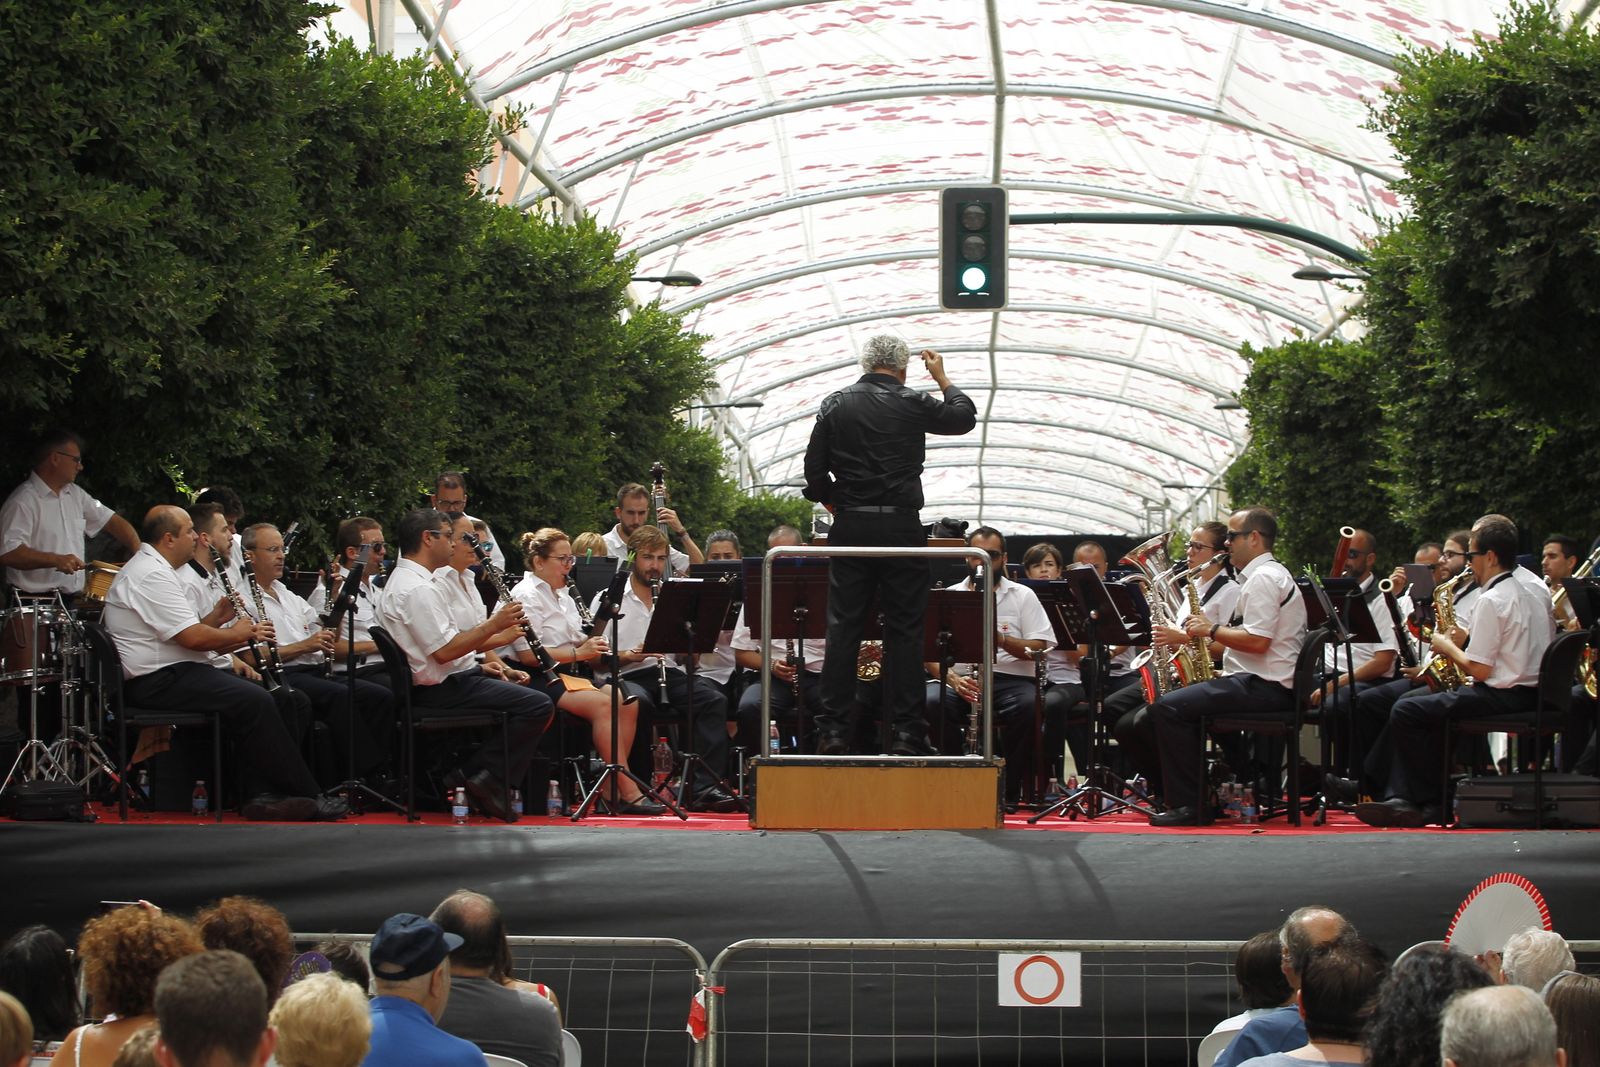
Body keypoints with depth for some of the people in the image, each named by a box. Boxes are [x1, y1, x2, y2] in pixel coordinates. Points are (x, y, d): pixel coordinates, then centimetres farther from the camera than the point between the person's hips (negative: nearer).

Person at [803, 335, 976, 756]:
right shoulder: (912, 404, -3)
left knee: (843, 628, 5)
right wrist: (942, 378, 25)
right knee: (904, 630, 1)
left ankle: (833, 729, 4)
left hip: (849, 528, 2)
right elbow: (964, 418, 12)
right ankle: (907, 732, -1)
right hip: (900, 527, -2)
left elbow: (814, 468, 2)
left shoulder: (835, 405, 2)